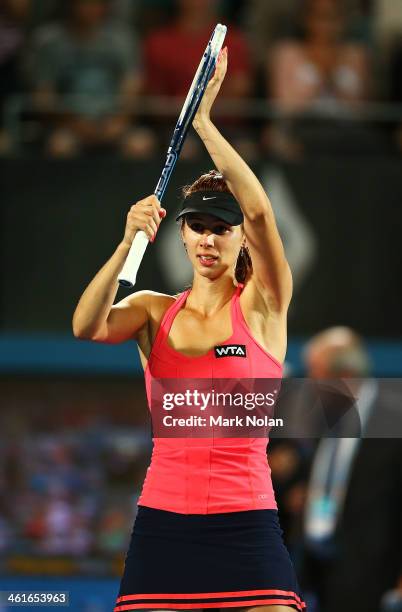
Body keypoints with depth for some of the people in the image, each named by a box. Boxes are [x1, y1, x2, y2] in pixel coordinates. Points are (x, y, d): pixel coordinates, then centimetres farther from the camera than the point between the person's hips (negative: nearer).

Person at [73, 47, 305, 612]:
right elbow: (86, 327, -11)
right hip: (162, 521, 2)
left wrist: (203, 120, -17)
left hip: (247, 527, -2)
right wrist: (129, 243, -24)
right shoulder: (154, 311, 10)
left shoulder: (263, 307, 3)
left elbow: (260, 213, -13)